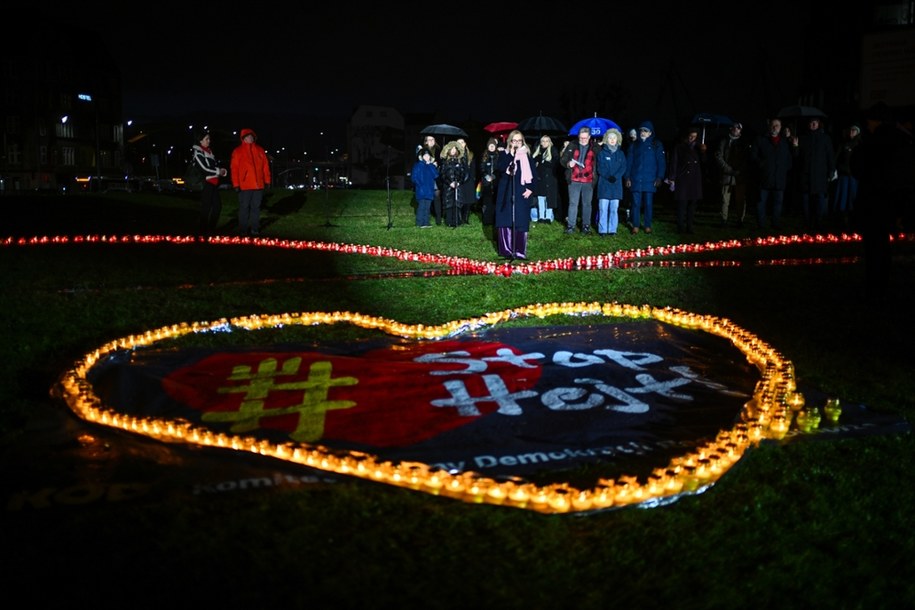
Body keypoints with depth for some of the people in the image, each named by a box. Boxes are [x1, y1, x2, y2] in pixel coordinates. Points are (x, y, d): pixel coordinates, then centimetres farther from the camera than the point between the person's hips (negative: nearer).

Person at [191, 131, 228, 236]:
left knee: (218, 205, 7)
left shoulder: (209, 151, 20)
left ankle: (211, 229, 18)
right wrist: (218, 171, -8)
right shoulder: (198, 152, -5)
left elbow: (215, 165, 20)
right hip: (206, 183, -8)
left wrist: (222, 170, 0)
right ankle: (202, 230, 2)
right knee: (206, 207, -6)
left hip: (214, 182, 8)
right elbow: (204, 168, -13)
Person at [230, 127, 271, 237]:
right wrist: (236, 184, -10)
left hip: (258, 185, 3)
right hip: (244, 185, -3)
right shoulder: (238, 151, 2)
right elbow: (234, 168, -3)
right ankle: (243, 230, 5)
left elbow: (265, 166, 11)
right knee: (244, 207, -1)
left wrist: (267, 181, 7)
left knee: (256, 207, 8)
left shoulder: (260, 150, 10)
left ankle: (255, 228, 15)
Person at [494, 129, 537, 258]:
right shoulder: (504, 154, 5)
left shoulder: (526, 155, 8)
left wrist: (531, 189, -4)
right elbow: (499, 168, -13)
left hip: (521, 193, 0)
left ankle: (520, 251, 1)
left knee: (521, 222, -3)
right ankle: (506, 250, 4)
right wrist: (511, 155, -15)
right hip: (506, 193, 0)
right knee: (505, 221, -3)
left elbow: (533, 174, 8)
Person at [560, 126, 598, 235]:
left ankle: (586, 226, 14)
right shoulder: (572, 146, 4)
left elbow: (599, 163, 10)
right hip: (574, 181, 0)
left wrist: (595, 175, -2)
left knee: (587, 204, 7)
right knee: (573, 203, 3)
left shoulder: (595, 148, 4)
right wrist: (568, 164, -15)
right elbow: (562, 160, 6)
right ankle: (571, 226, 9)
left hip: (588, 181, 0)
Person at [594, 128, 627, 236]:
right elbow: (600, 168, -3)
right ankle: (602, 229, 0)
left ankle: (612, 229, 7)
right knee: (603, 208, -4)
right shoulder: (602, 153, 4)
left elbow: (623, 168, 3)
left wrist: (615, 177, -14)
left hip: (616, 185, 2)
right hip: (604, 184, -2)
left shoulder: (620, 153, 11)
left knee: (614, 208, 2)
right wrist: (608, 177, -17)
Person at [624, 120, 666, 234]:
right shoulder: (634, 145, 8)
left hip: (650, 181, -1)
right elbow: (629, 162, 9)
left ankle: (647, 226, 13)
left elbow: (661, 162, 1)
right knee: (636, 203, 1)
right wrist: (627, 177, 2)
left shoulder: (656, 145, 2)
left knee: (648, 204, 4)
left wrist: (659, 178, -6)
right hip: (636, 180, 1)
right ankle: (635, 226, 7)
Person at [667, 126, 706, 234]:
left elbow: (703, 161, 12)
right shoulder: (679, 147, 1)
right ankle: (681, 227, -5)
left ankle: (689, 227, 10)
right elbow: (673, 163, -3)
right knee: (682, 203, -8)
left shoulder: (697, 147, 13)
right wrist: (671, 177, -9)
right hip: (682, 179, -4)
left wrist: (703, 152, -5)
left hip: (695, 180, 5)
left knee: (692, 203, 5)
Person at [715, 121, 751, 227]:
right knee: (725, 200, -4)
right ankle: (724, 221, -1)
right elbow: (718, 157, 1)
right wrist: (729, 170, -7)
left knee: (741, 200, -3)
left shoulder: (744, 143, 14)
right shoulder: (724, 141, 9)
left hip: (740, 176, 1)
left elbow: (747, 158, 10)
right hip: (726, 175, -1)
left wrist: (739, 170, -5)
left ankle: (740, 221, 2)